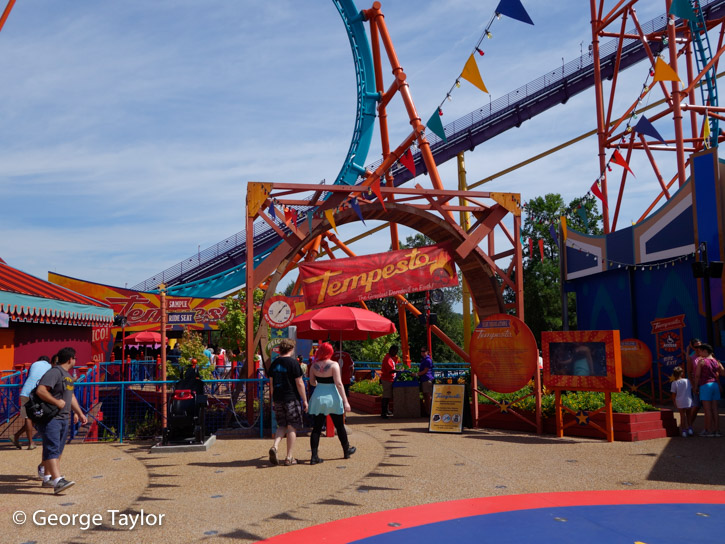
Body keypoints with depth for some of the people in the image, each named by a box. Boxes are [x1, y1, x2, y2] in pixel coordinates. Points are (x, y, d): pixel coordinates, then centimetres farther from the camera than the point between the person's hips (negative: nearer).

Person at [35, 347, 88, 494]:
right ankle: (57, 481, -24)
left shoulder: (68, 376, 20)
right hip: (50, 419, -10)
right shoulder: (54, 372, -12)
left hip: (63, 419, 10)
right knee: (52, 449, -15)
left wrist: (80, 414, 27)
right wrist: (57, 402, -20)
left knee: (57, 450, 12)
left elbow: (71, 397, 29)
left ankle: (47, 478, 22)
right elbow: (40, 391, -24)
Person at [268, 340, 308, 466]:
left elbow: (271, 383, 15)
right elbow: (299, 383, -11)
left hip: (277, 399, 6)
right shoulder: (293, 362, -9)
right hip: (291, 399, -5)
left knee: (282, 426, 16)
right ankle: (289, 458, 4)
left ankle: (274, 447, -9)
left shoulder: (274, 363, 9)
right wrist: (305, 400, -5)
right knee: (292, 427, 3)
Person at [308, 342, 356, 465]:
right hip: (332, 399, -3)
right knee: (340, 426, 14)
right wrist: (345, 401, -15)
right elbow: (339, 384, -16)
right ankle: (346, 451, 30)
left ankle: (314, 456, -2)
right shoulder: (334, 365, -12)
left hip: (318, 398, 3)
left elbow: (312, 382, 11)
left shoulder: (314, 366, 0)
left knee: (317, 428, 4)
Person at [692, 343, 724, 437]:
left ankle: (709, 430, -1)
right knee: (714, 409, 8)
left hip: (705, 385, -6)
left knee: (707, 409, -3)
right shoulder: (716, 361, 9)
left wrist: (695, 387, 0)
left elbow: (697, 375, -7)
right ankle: (717, 430, 8)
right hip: (715, 385, 6)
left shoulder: (701, 361, -6)